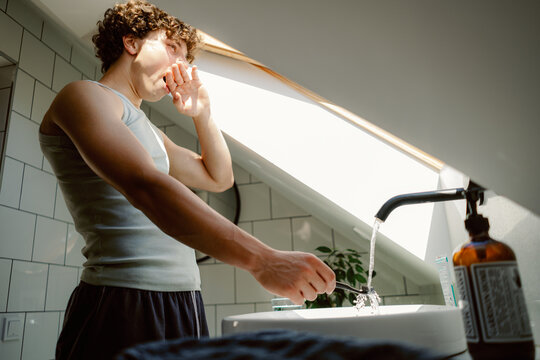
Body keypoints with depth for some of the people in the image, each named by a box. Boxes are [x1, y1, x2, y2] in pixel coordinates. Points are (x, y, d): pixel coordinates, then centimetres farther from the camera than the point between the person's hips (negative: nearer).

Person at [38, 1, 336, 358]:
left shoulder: (148, 130, 22)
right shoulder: (84, 96, -5)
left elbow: (219, 178, 26)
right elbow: (145, 186, -24)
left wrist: (203, 113, 13)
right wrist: (262, 260, -31)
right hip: (126, 305, -8)